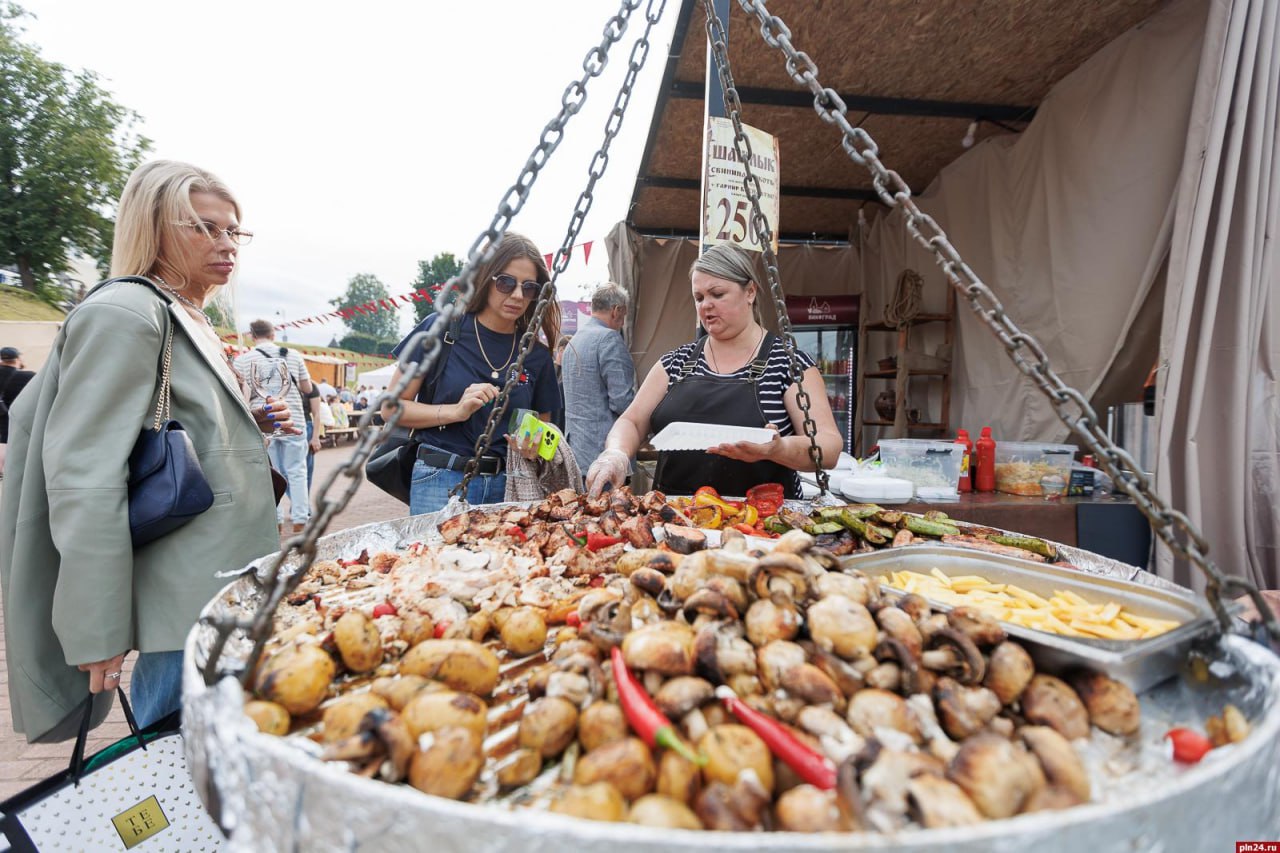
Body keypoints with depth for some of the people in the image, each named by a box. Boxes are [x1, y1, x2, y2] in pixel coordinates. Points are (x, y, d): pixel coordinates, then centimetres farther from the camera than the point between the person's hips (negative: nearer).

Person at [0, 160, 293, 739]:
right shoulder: (122, 314, -13)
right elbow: (86, 478, -19)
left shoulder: (189, 321, 16)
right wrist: (98, 632, -19)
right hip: (186, 605, -9)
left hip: (227, 592, 9)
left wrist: (251, 425, 4)